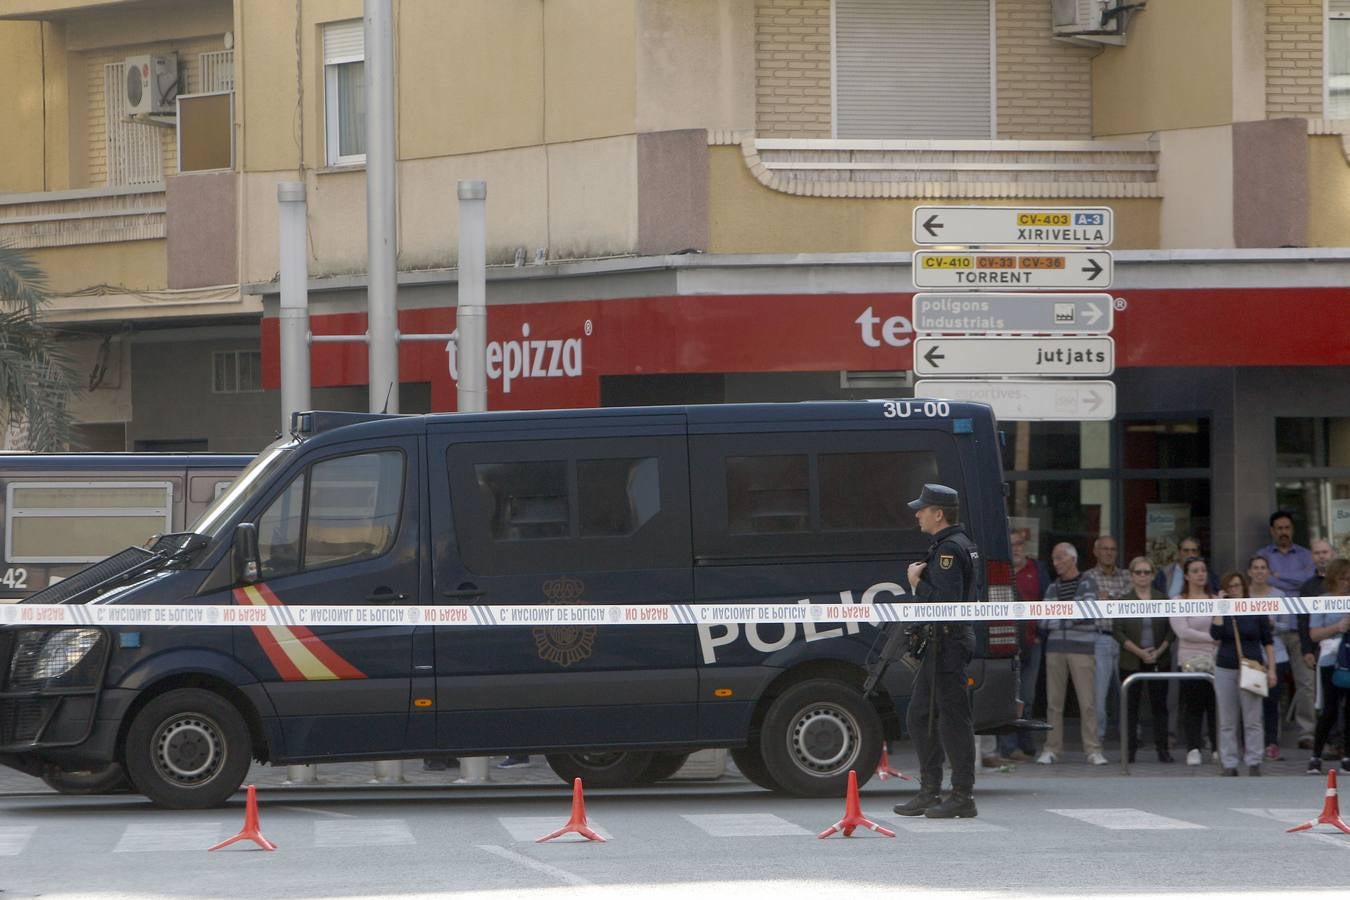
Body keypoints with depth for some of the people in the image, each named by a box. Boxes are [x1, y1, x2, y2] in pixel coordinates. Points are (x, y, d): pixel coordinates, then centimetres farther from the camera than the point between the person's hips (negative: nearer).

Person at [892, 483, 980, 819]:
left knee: (953, 719, -7)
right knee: (920, 717, 14)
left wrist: (918, 582, -12)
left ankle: (963, 797, -4)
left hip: (948, 643, -11)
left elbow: (946, 602, -24)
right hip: (940, 643, 11)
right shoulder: (963, 545, 17)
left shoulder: (950, 549, -16)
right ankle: (929, 793, 18)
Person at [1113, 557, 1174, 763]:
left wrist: (1159, 651, -10)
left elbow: (1171, 630, 4)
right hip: (1131, 661, -1)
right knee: (1130, 705, 1)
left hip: (1159, 660, 1)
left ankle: (1162, 749, 3)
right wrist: (1139, 651, -13)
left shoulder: (1162, 600, 6)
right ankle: (1129, 749, 4)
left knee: (1159, 705, 1)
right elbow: (1117, 632, -4)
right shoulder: (1123, 601, 2)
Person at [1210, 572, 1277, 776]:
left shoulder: (1257, 611, 3)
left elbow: (1268, 642, 5)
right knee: (1227, 721, 3)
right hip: (1225, 669, 2)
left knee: (1252, 720, -3)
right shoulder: (1221, 612, 6)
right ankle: (1229, 764, 7)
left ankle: (1254, 762, 3)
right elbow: (1216, 634, -12)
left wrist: (1271, 669, -2)